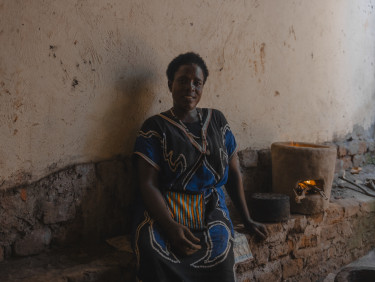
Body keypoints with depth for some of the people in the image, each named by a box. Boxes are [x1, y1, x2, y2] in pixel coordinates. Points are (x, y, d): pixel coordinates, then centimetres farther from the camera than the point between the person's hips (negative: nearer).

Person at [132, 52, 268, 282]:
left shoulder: (217, 121, 14)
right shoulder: (155, 128, 1)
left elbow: (234, 172, 19)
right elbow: (148, 184, -7)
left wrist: (247, 220, 18)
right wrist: (171, 227, -21)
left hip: (210, 210, 3)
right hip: (164, 210, -3)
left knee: (218, 254, -27)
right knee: (154, 252, -33)